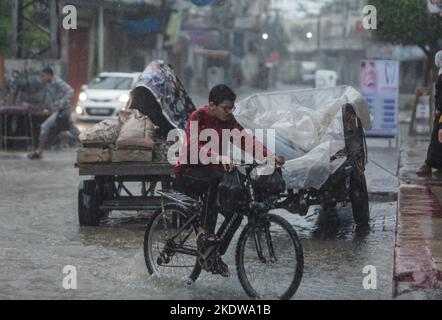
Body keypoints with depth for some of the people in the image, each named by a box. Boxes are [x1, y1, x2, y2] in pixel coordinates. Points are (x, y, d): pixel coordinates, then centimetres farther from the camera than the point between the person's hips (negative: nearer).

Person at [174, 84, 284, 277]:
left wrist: (271, 156, -20)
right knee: (216, 179, -36)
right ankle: (204, 232, -34)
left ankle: (216, 254, 3)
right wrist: (221, 158, -47)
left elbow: (248, 140, -4)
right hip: (188, 174, -7)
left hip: (212, 171, 7)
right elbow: (196, 146, -31)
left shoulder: (228, 121, 5)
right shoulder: (198, 118, -15)